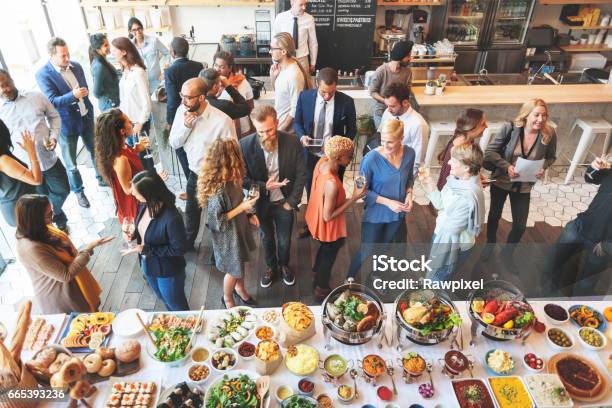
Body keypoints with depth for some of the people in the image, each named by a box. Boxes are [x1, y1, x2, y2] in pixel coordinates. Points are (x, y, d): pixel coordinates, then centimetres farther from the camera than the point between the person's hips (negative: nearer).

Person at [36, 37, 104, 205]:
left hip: (86, 118, 5)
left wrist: (87, 106, 5)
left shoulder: (76, 65, 0)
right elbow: (52, 101, -23)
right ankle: (78, 191, 28)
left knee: (95, 151, 22)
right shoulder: (43, 74, -17)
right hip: (66, 124, -5)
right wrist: (73, 95, -38)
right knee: (71, 163, 9)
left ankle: (102, 178, 44)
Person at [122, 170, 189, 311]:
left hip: (168, 271, -7)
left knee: (176, 305, 20)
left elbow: (178, 250, -26)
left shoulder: (171, 218, -37)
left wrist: (145, 249, -27)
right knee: (164, 300, 32)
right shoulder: (145, 205, -13)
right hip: (148, 266, 8)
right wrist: (134, 234, -13)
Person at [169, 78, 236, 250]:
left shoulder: (222, 121, -29)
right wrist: (186, 126, -23)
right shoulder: (182, 111, -11)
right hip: (194, 174, 5)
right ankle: (187, 242, 55)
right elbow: (173, 143, -4)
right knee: (191, 212, 27)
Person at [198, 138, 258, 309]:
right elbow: (216, 220, -27)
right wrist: (242, 208, -27)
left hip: (239, 228, 7)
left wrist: (248, 214, -1)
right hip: (227, 236, -7)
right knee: (233, 270, 16)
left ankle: (240, 289, 57)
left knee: (240, 263, 29)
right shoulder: (218, 189, -35)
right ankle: (227, 298, 45)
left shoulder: (232, 179, -10)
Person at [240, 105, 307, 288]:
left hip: (284, 202, 0)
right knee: (266, 238, 24)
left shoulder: (293, 142, -20)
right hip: (260, 202, 0)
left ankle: (284, 265, 51)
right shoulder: (245, 145, -22)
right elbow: (242, 177, -10)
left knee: (284, 239, 20)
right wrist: (263, 186, -24)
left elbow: (301, 174, -9)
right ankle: (271, 267, 51)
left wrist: (292, 201, -8)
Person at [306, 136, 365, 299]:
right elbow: (328, 217, -29)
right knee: (328, 257, 22)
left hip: (316, 217, 8)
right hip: (328, 228, -8)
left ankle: (317, 276, 61)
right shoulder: (332, 184, -42)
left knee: (324, 249, 34)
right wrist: (354, 198, -30)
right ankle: (322, 290, 49)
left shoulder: (322, 161, -16)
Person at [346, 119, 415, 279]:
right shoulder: (371, 158, -27)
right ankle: (349, 278, 39)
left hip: (397, 213, 5)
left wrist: (409, 194, -11)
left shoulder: (409, 153, -12)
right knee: (366, 252, 10)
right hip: (375, 214, -4)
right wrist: (387, 202, -24)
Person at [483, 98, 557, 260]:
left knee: (520, 225, 8)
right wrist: (507, 166, -29)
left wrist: (543, 167, -20)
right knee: (495, 215, 21)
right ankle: (490, 244, 50)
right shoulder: (510, 128, -23)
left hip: (524, 186, 1)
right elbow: (490, 151, -16)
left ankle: (507, 253, 39)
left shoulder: (549, 134, -17)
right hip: (501, 181, -1)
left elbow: (551, 157, 1)